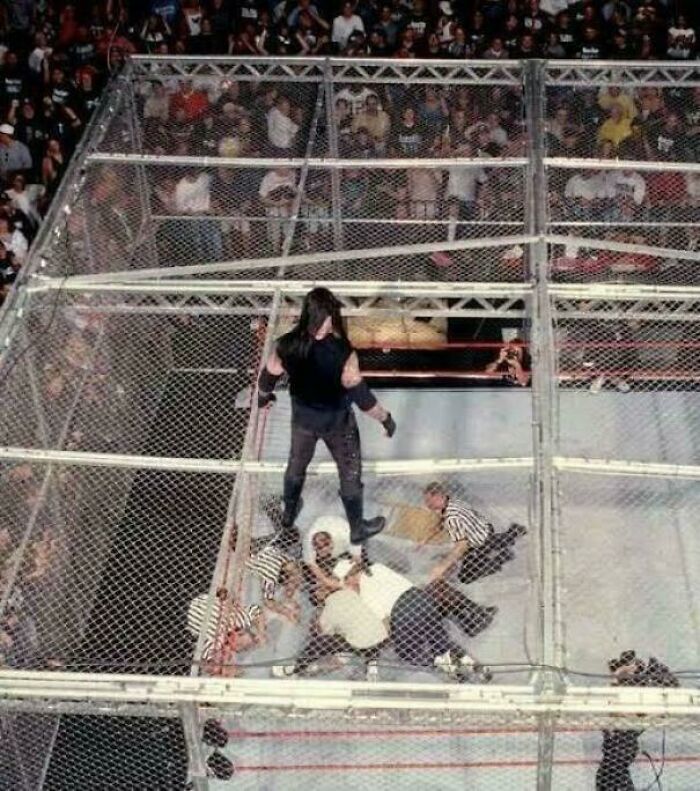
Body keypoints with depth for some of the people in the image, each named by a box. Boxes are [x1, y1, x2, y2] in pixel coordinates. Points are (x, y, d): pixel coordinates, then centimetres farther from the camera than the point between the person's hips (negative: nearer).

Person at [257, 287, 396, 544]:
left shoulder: (287, 345, -20)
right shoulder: (342, 352, -33)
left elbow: (268, 377, -4)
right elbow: (360, 394, -27)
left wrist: (263, 396, 18)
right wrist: (385, 418, -13)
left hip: (302, 416, 4)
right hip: (336, 421, -4)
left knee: (296, 464, 30)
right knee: (350, 474, 20)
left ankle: (288, 516, 52)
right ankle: (357, 528, 39)